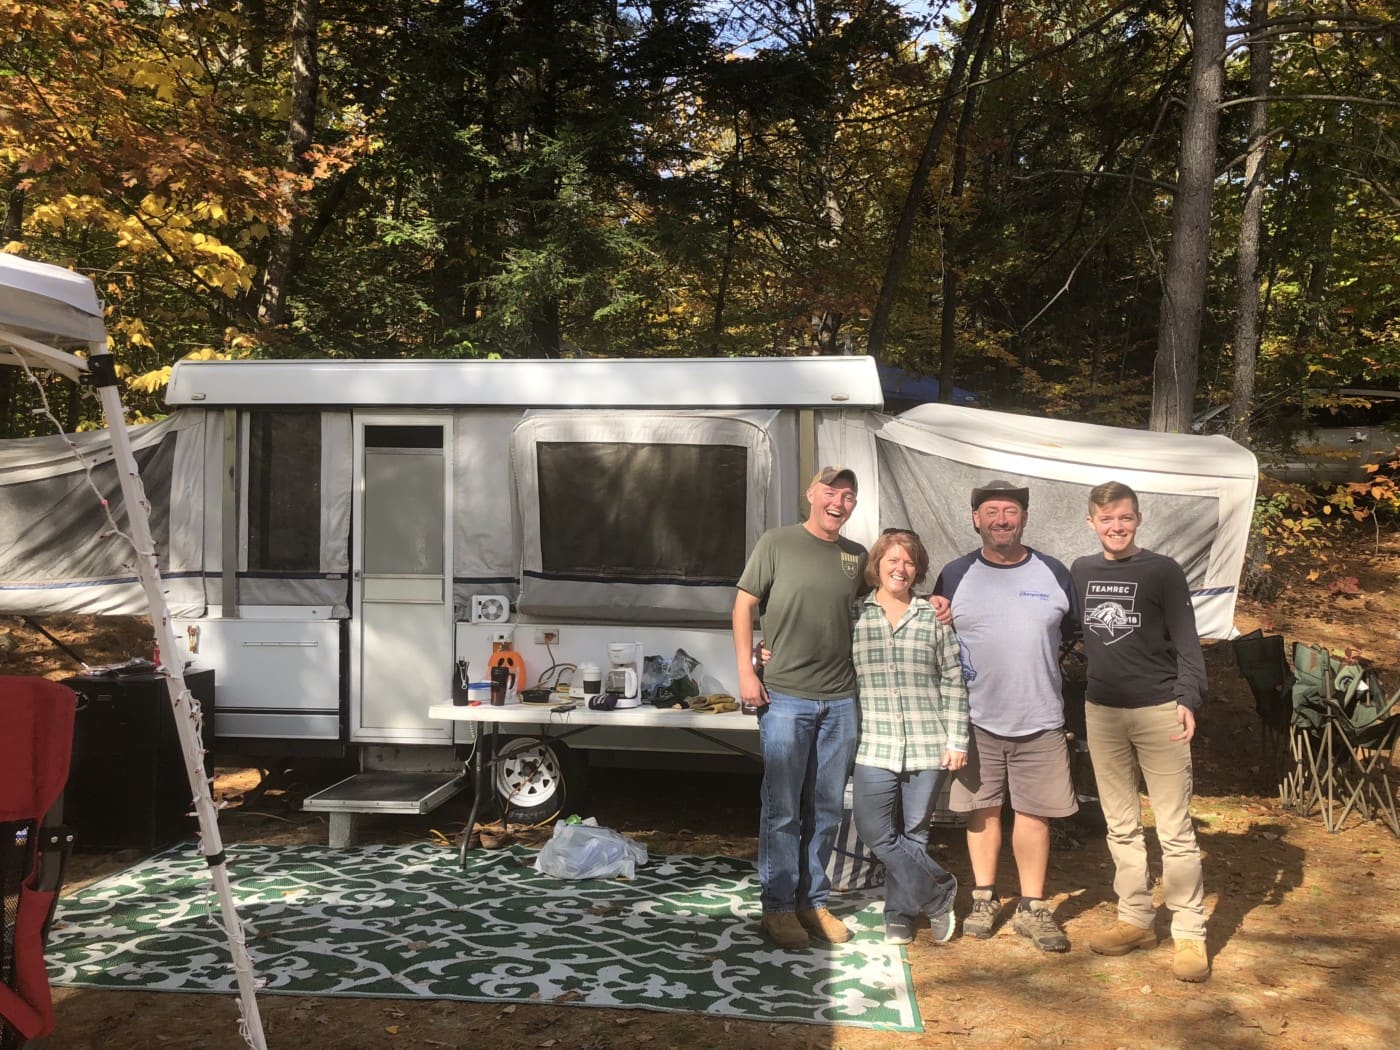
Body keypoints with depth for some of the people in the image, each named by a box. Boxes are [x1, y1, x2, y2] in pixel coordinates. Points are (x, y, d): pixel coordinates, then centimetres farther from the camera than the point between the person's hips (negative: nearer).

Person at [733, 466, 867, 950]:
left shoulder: (857, 556, 11)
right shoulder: (777, 543, -1)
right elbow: (744, 606, 0)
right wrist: (746, 672, -7)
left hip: (839, 701, 5)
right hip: (785, 697, -4)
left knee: (826, 809, 12)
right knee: (782, 809, 1)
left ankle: (813, 900, 25)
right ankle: (778, 907, 12)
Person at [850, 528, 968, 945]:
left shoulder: (933, 618, 5)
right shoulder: (854, 616, 6)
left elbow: (953, 684, 6)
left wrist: (956, 741, 0)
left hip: (927, 747, 0)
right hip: (875, 747, 0)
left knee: (914, 833, 7)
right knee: (875, 832, -5)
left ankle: (900, 914, 25)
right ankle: (939, 892, 15)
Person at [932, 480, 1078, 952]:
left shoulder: (1053, 573, 4)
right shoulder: (955, 575, 2)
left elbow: (1075, 629, 13)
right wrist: (936, 621, -12)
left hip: (1040, 719, 0)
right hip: (977, 718, 0)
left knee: (1034, 813, 6)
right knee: (983, 809, 10)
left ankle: (1033, 908, 19)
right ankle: (984, 898, 25)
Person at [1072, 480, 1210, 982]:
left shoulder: (1162, 571, -4)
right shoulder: (1080, 571, 8)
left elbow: (1186, 642, -7)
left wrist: (1188, 700, -19)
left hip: (1158, 713, -4)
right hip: (1101, 713, 4)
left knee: (1175, 829, -1)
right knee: (1121, 825, 12)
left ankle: (1190, 933, 7)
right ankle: (1135, 919, 23)